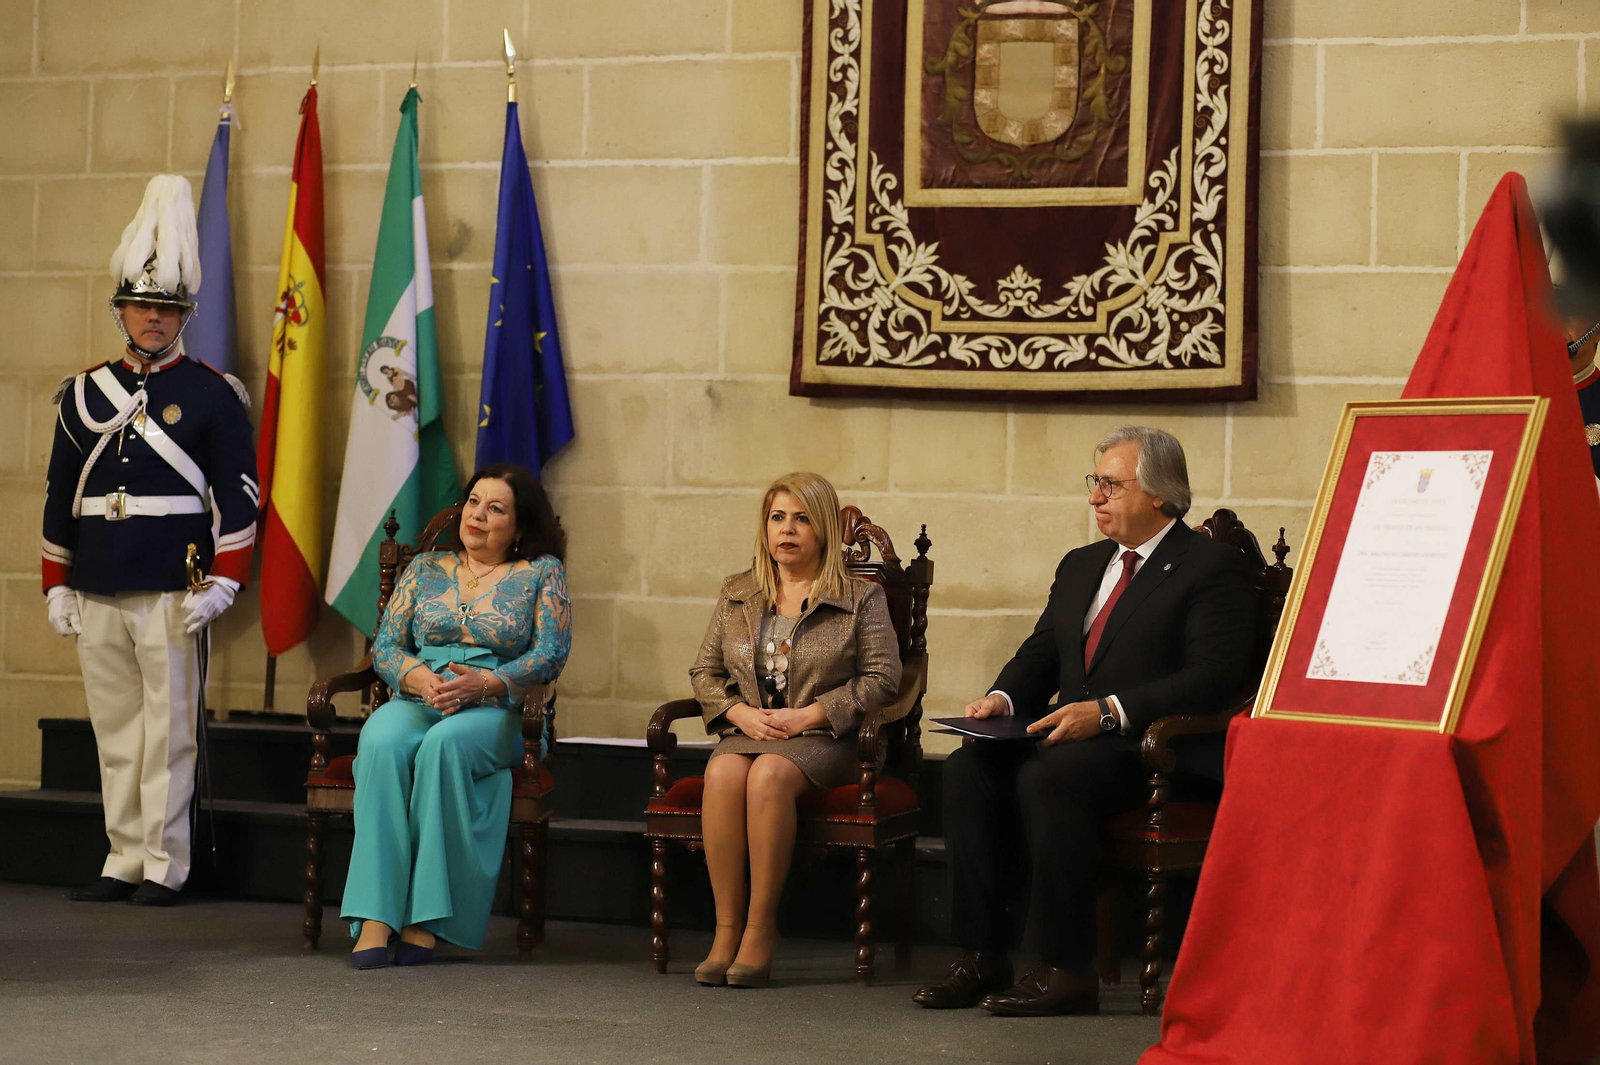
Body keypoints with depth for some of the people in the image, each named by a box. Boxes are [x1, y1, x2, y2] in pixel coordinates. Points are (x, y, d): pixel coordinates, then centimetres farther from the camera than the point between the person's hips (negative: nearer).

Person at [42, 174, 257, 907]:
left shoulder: (212, 395, 1)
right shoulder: (83, 394, 12)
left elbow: (238, 494, -2)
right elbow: (59, 496, 14)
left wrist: (223, 580, -9)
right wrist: (57, 586, 10)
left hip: (173, 595, -4)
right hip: (96, 595, 4)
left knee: (168, 730, -1)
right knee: (115, 731, 9)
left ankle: (165, 866, 6)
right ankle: (123, 862, 15)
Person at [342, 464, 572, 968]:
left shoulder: (542, 573, 11)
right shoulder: (425, 568, 19)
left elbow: (551, 653, -1)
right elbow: (384, 646, 12)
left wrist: (484, 683, -16)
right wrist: (421, 679, -10)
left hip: (494, 714, -2)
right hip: (416, 701, 2)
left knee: (444, 744, -38)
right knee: (382, 743, -34)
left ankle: (424, 919, -35)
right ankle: (375, 920, -39)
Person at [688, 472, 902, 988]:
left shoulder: (861, 598, 5)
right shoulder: (737, 594, 17)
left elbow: (881, 678, -2)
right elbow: (704, 671, 17)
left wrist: (810, 715, -12)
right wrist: (741, 713, -4)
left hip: (826, 739, -3)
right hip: (748, 731, 3)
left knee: (769, 774, -36)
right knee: (724, 773, -33)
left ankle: (761, 928, -31)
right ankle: (726, 929, -31)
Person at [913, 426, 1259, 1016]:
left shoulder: (1212, 566, -3)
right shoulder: (1081, 565, 23)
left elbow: (1215, 677, -14)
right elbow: (1041, 652, 23)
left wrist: (1110, 712, -22)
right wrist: (1002, 697, -1)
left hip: (1148, 746, -8)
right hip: (1068, 733, 8)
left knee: (1045, 778, -34)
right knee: (967, 768, -19)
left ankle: (1068, 971, -28)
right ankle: (981, 957, -18)